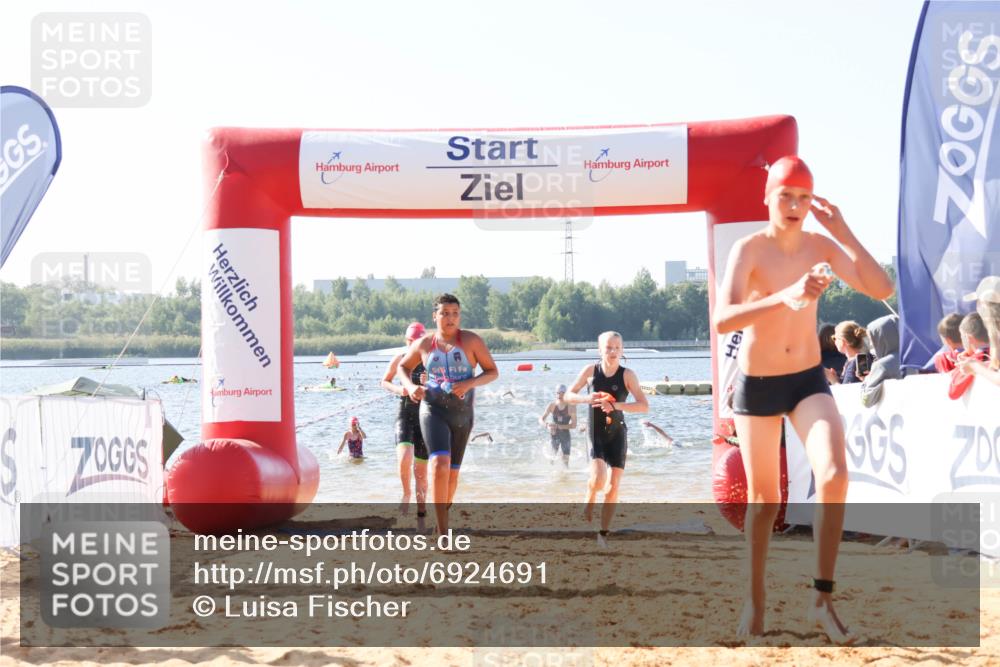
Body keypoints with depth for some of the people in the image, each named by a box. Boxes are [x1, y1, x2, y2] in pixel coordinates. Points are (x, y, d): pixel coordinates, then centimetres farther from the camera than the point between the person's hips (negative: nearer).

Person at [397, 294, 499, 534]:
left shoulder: (471, 340, -4)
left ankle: (442, 519, 40)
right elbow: (402, 367, 17)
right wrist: (410, 386, -5)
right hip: (433, 410, -2)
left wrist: (470, 383, -21)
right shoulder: (424, 343, 1)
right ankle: (443, 534, -26)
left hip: (462, 414, 2)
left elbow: (493, 372, -3)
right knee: (440, 464, -23)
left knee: (452, 472, 14)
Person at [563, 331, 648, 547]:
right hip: (595, 434, -1)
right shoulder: (591, 370, -5)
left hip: (617, 434, 1)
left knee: (613, 486, 0)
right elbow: (568, 395, 4)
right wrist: (586, 398, -16)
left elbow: (644, 406, -14)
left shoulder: (627, 375, -9)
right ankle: (589, 501, 11)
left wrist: (615, 405, -26)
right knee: (598, 477, -23)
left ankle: (603, 533, 14)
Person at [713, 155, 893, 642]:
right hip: (757, 384, -2)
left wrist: (844, 233, -18)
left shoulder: (822, 246, -4)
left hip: (809, 380, 2)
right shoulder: (749, 249, -16)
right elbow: (722, 320, -31)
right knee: (764, 498, 8)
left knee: (835, 476, -20)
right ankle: (755, 599, 29)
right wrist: (785, 297, -45)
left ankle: (822, 598, -9)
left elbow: (882, 290, -12)